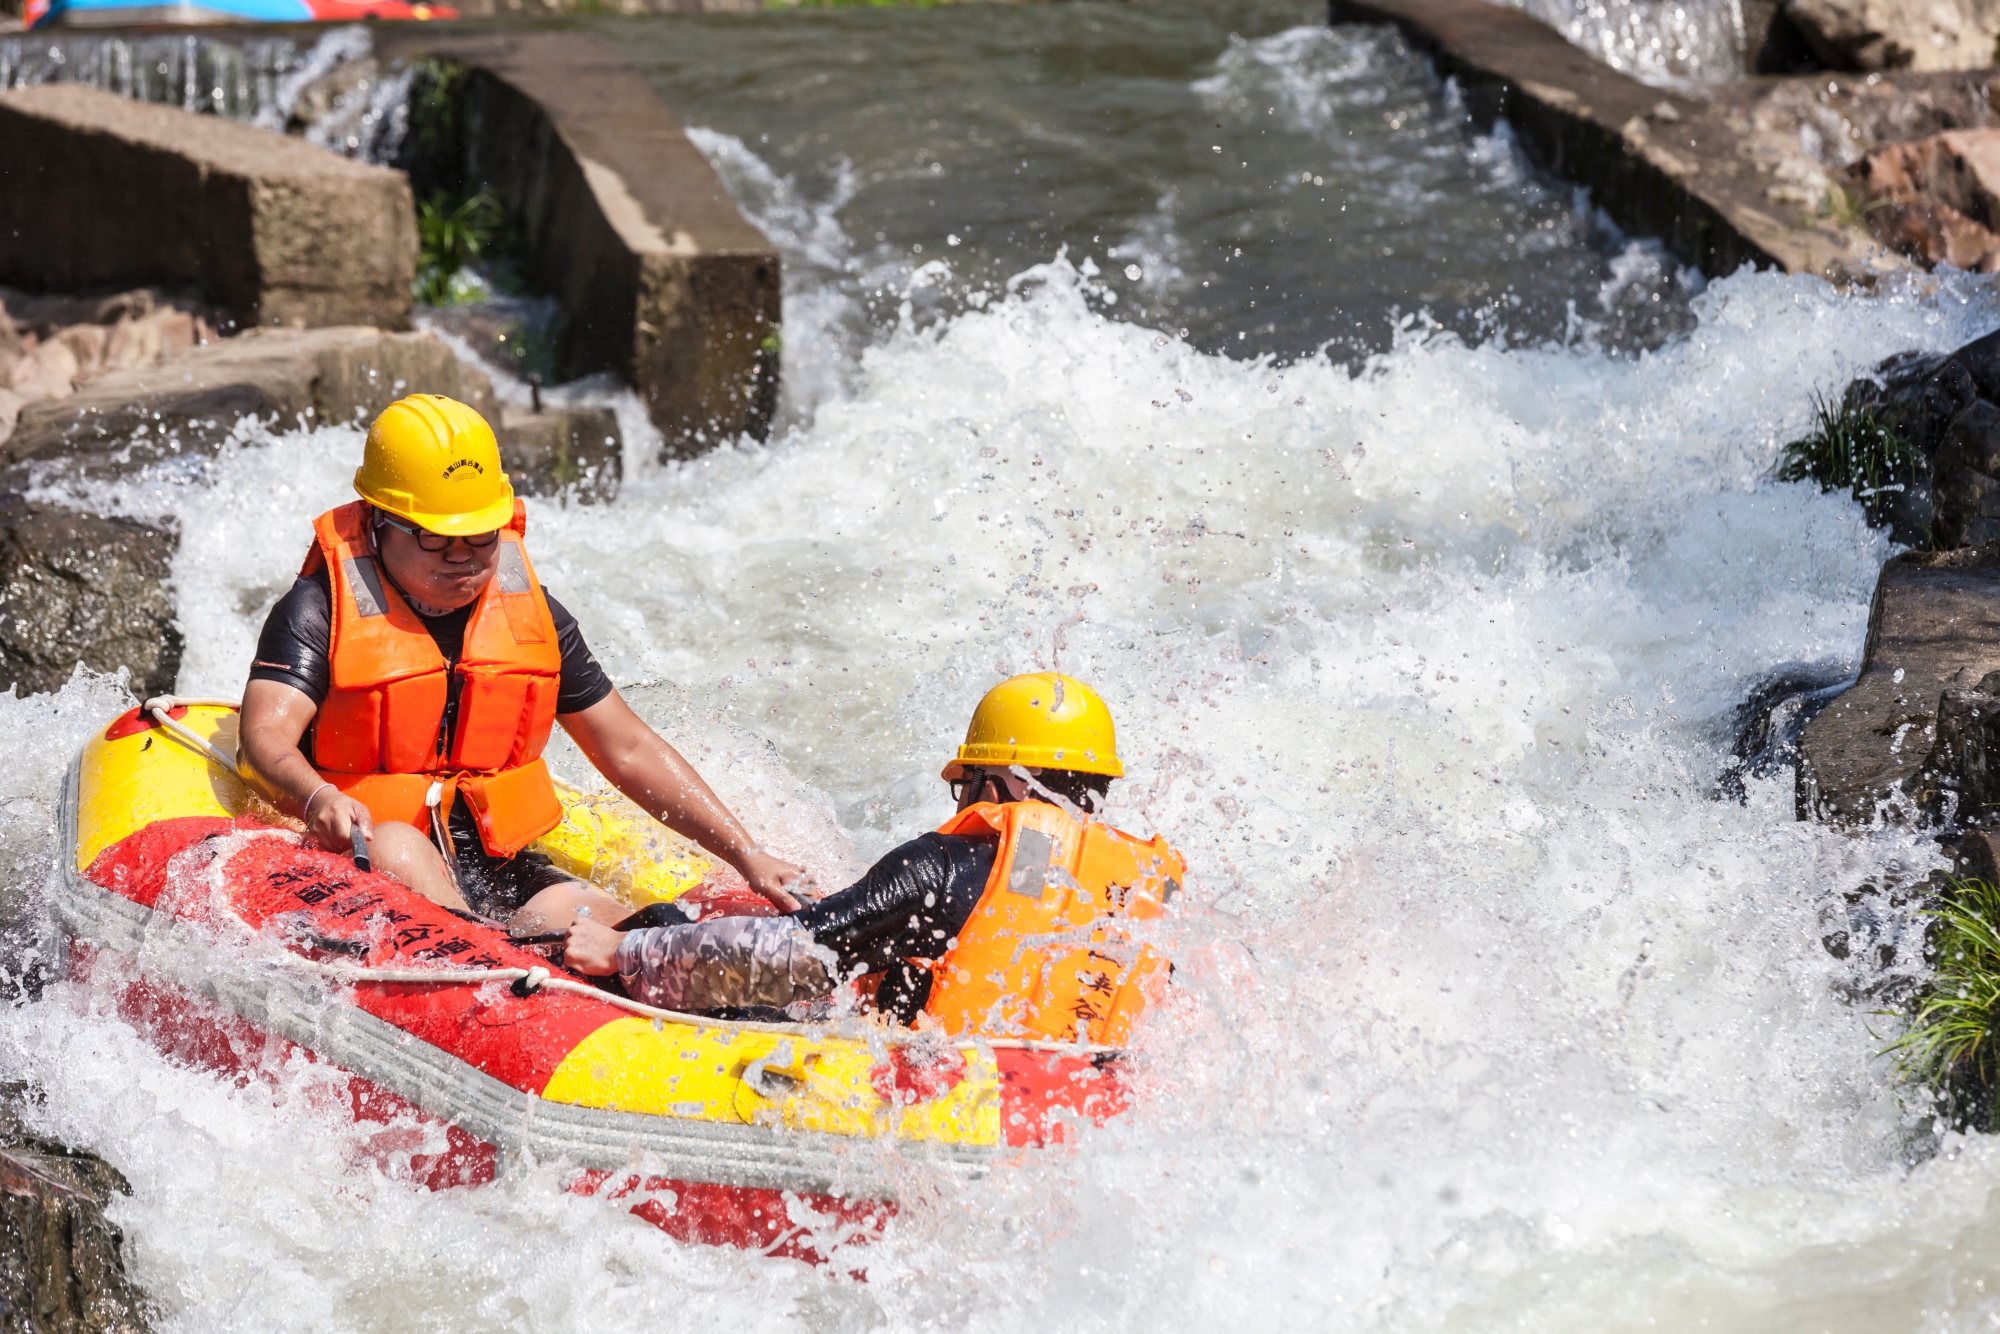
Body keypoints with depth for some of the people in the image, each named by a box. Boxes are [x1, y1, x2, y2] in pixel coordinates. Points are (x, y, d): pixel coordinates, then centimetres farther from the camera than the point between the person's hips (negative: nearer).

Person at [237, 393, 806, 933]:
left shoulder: (533, 612, 10)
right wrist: (317, 799, -44)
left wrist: (748, 857, 4)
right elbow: (264, 736, -19)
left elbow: (630, 751, 12)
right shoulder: (322, 610, -3)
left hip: (498, 869, 5)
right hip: (355, 865, -5)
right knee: (394, 847, -39)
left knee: (602, 923, -25)